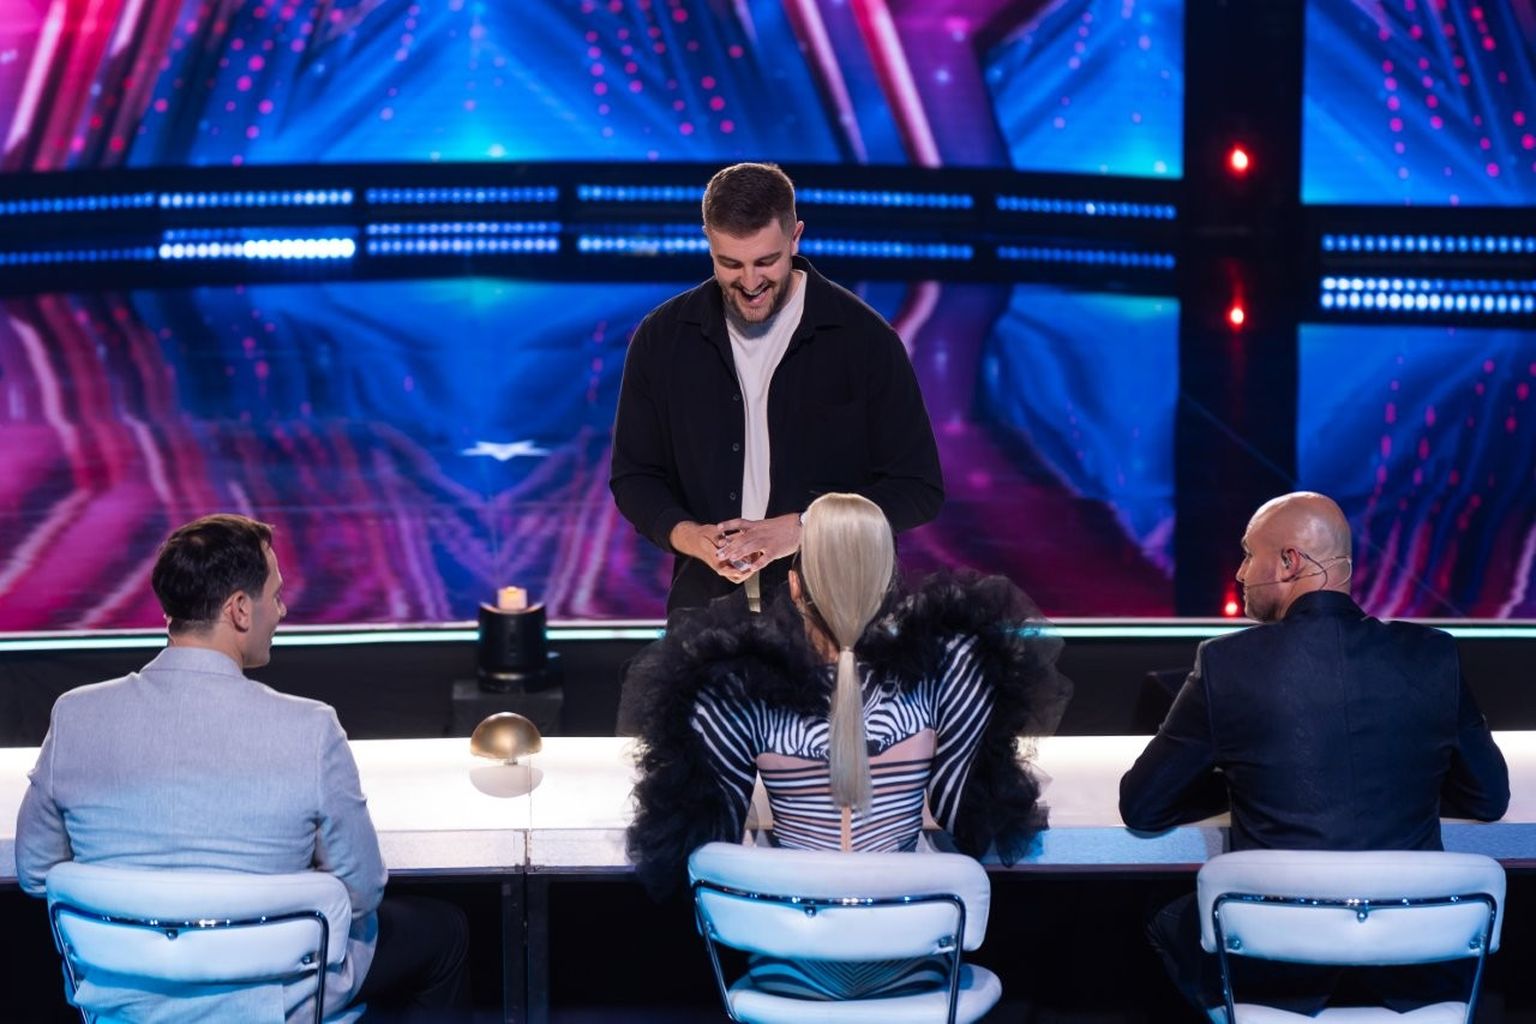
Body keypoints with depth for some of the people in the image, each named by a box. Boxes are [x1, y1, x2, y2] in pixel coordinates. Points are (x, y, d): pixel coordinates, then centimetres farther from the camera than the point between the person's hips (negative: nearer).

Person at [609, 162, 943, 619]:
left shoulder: (862, 338, -7)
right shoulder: (661, 338, 1)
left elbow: (918, 489, -6)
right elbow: (633, 477, 8)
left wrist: (801, 530, -18)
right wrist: (688, 537, -13)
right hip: (707, 609, 2)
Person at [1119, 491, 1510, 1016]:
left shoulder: (1227, 662, -8)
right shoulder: (1431, 655, -2)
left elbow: (1141, 806, 1)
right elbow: (1490, 798, 8)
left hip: (1274, 962, -2)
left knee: (1169, 922, 30)